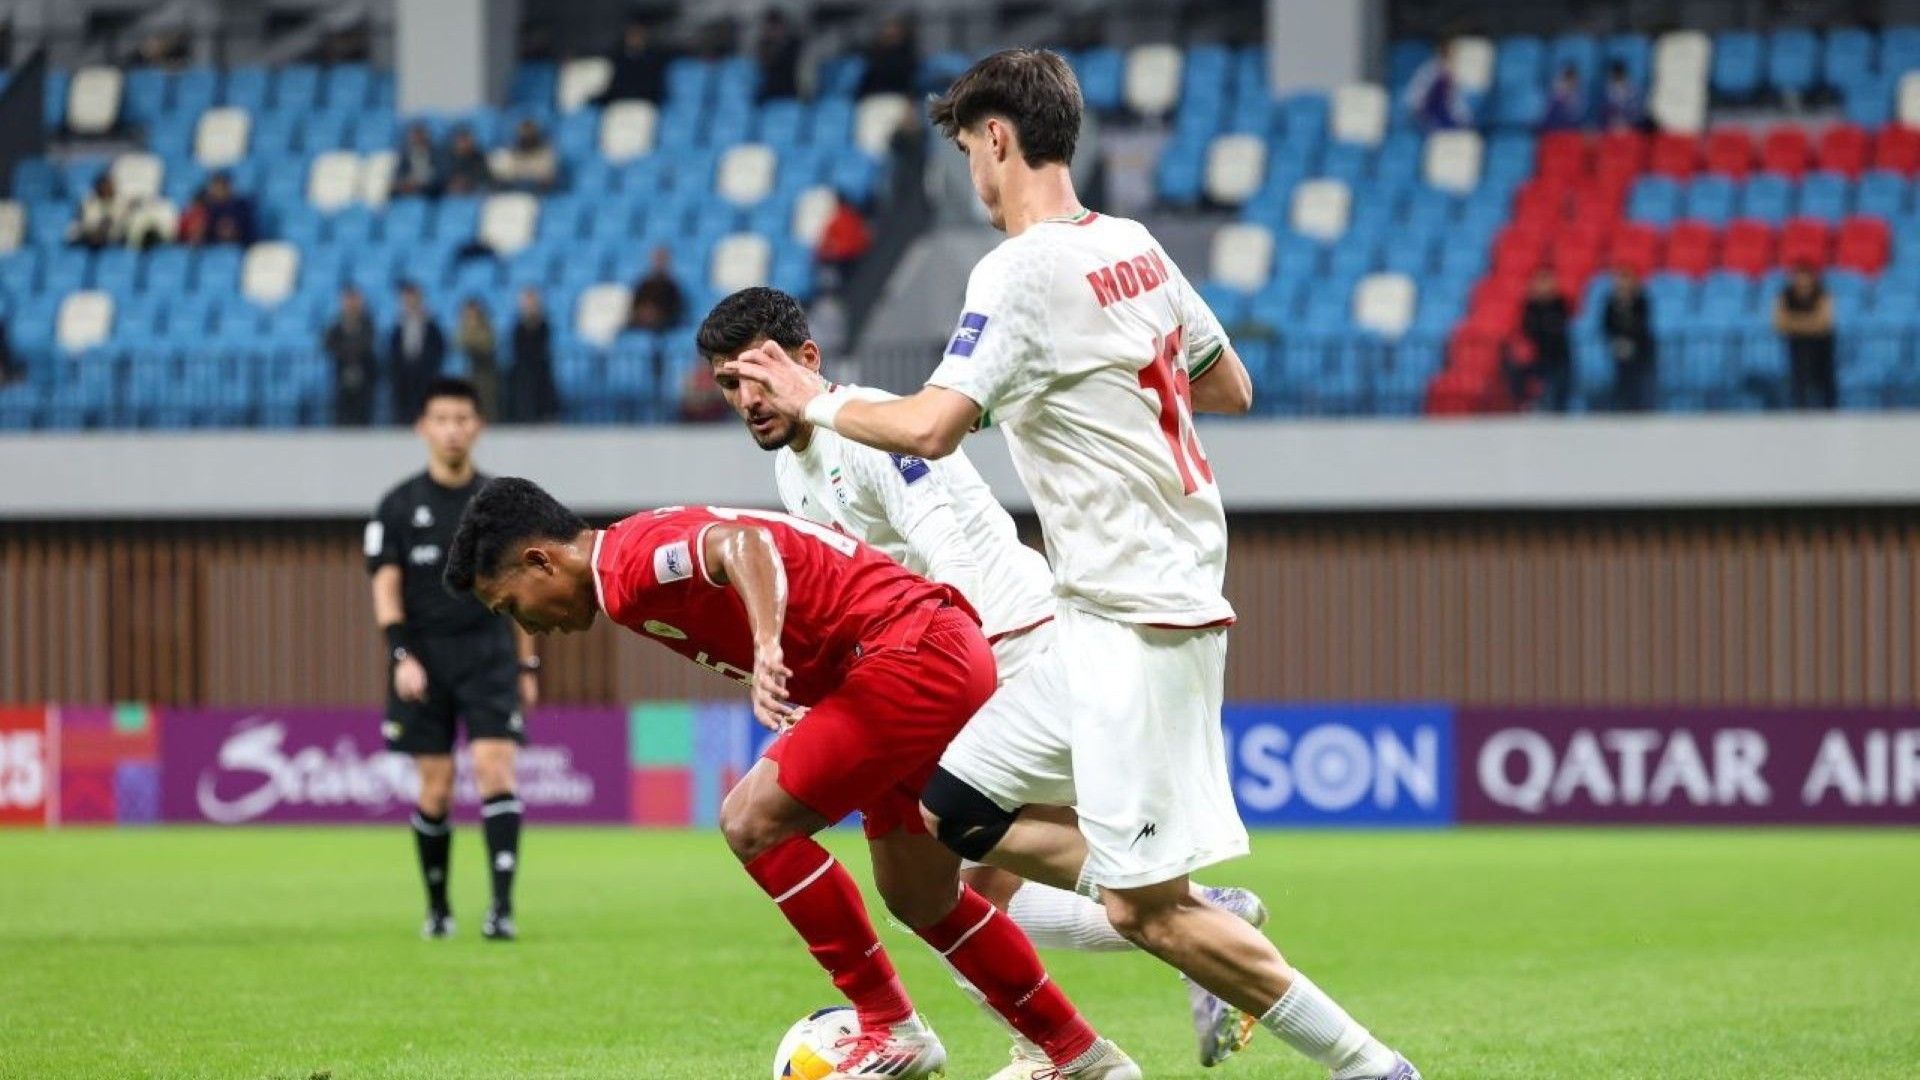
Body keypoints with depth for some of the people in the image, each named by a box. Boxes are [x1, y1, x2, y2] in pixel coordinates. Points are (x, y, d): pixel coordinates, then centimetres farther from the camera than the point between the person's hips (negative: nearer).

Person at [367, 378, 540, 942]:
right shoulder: (399, 505, 3)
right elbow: (386, 585, -1)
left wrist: (527, 665, 12)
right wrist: (402, 655, -14)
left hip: (490, 655, 0)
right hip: (425, 659, 0)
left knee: (495, 769, -15)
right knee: (435, 790, 1)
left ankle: (503, 905, -20)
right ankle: (437, 906, 17)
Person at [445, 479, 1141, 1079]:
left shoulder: (628, 563, -13)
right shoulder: (651, 551, 17)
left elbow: (743, 543, -32)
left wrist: (768, 649, -46)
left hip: (912, 652, -11)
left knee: (754, 822, -12)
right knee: (919, 900, 19)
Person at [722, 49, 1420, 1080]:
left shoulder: (1022, 270, -16)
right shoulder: (1135, 247, 11)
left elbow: (932, 426, -25)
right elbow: (1230, 386, 21)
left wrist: (817, 402, -8)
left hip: (1136, 625, -9)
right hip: (1101, 621, 9)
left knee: (1146, 907, -8)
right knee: (954, 811, 12)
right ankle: (1219, 930, 9)